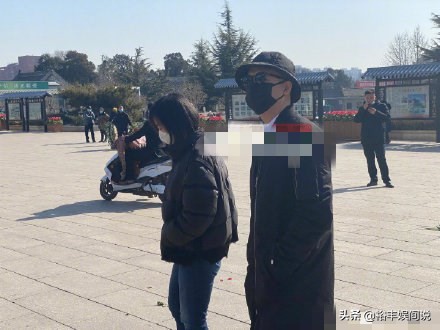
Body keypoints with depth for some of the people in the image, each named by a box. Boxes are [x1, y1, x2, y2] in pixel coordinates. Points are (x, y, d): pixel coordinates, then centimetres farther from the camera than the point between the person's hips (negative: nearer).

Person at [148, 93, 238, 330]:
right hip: (190, 248, 10)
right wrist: (172, 235, 7)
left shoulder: (197, 161, -24)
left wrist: (168, 236, -11)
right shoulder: (190, 152, 8)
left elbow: (197, 217, -27)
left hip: (199, 252, -10)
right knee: (176, 305, 23)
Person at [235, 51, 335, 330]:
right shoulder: (266, 138, 11)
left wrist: (280, 265, -18)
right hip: (269, 279, 8)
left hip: (297, 281, -8)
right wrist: (257, 268, 11)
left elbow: (318, 212, -24)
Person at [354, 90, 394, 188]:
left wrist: (376, 113, -21)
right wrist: (363, 109, -11)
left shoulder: (381, 106, 5)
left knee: (381, 158, -8)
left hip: (379, 137, -3)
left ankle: (386, 180, -7)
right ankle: (373, 179, 13)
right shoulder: (362, 108, 12)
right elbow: (356, 119, -1)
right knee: (370, 159, 6)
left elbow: (387, 117, -8)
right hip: (366, 138, 3)